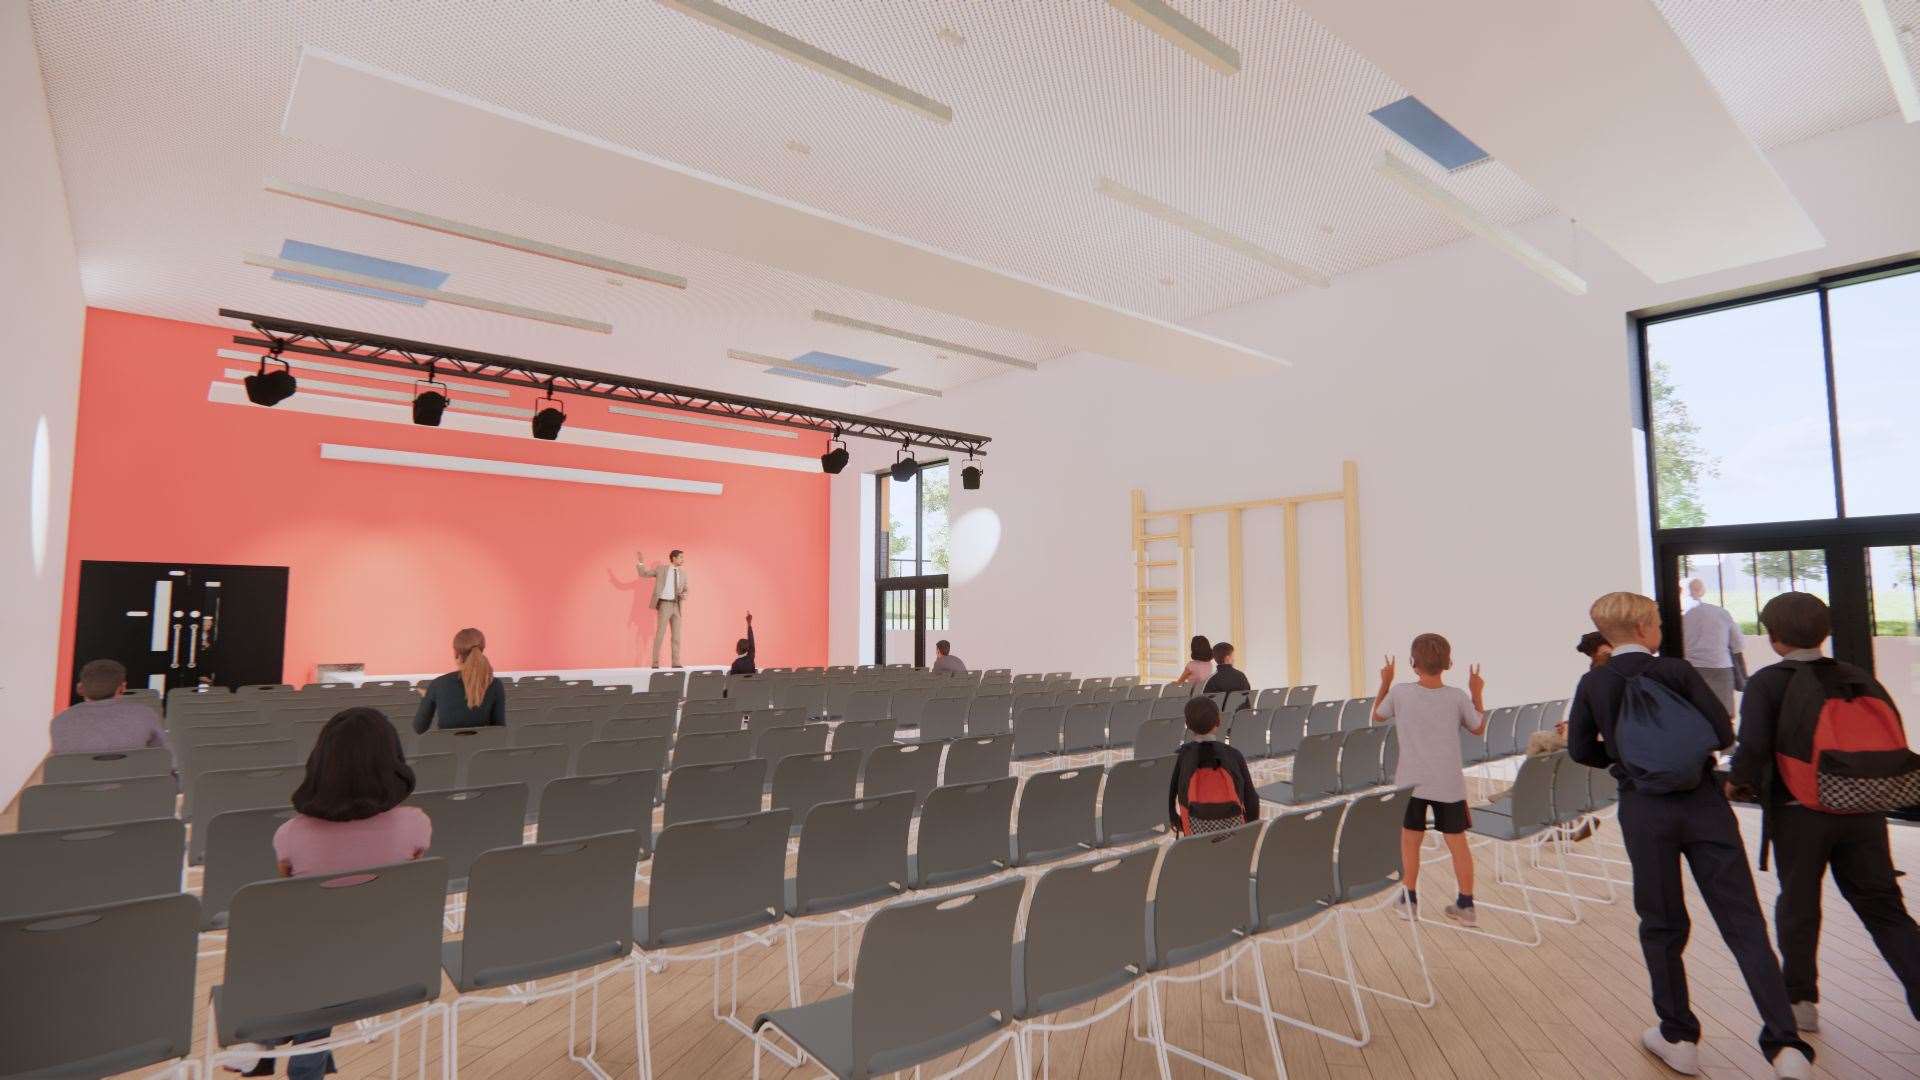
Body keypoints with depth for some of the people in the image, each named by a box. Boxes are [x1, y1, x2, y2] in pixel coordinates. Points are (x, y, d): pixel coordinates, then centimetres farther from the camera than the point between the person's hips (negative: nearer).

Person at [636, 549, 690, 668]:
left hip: (676, 606, 4)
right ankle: (655, 663, 1)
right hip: (664, 604, -4)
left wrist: (684, 595, -6)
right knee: (660, 633, -6)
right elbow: (644, 574, 2)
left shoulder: (683, 572, 10)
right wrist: (640, 562, -13)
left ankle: (676, 663, 10)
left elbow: (685, 589, 16)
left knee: (677, 635, 4)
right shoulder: (661, 569, 0)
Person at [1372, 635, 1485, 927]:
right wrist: (1477, 693, 19)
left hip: (1411, 782, 0)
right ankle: (1466, 905, 18)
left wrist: (1385, 683, 18)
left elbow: (1377, 716, 9)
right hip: (1449, 783, 1)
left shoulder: (1400, 693, -9)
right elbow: (1478, 728, 10)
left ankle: (1409, 900, 19)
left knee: (1410, 839, 12)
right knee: (1457, 841, 11)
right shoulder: (1458, 697, -8)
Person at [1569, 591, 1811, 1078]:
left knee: (1662, 927, 13)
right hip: (1702, 802, 0)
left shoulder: (1593, 683, -1)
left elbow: (1581, 749, 1)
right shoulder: (1677, 670, -5)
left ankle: (1678, 1038, 21)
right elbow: (1723, 733, -7)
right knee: (1744, 923, 5)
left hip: (1643, 810, 1)